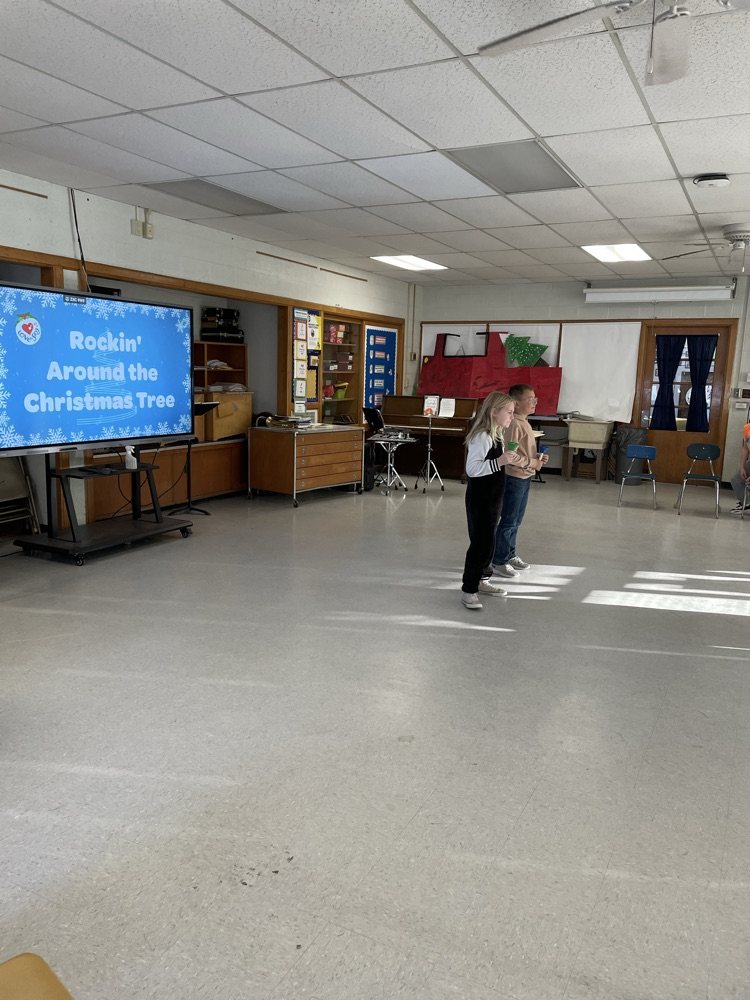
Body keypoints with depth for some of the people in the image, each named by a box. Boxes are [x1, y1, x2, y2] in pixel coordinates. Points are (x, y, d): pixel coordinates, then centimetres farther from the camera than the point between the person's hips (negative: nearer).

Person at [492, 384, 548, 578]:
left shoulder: (524, 422, 11)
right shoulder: (514, 424, -19)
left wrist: (538, 456, 4)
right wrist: (533, 463, -17)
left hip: (525, 478, 10)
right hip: (514, 478, -9)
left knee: (516, 520, 18)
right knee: (508, 520, -1)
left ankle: (510, 554, 31)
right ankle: (499, 561, 8)